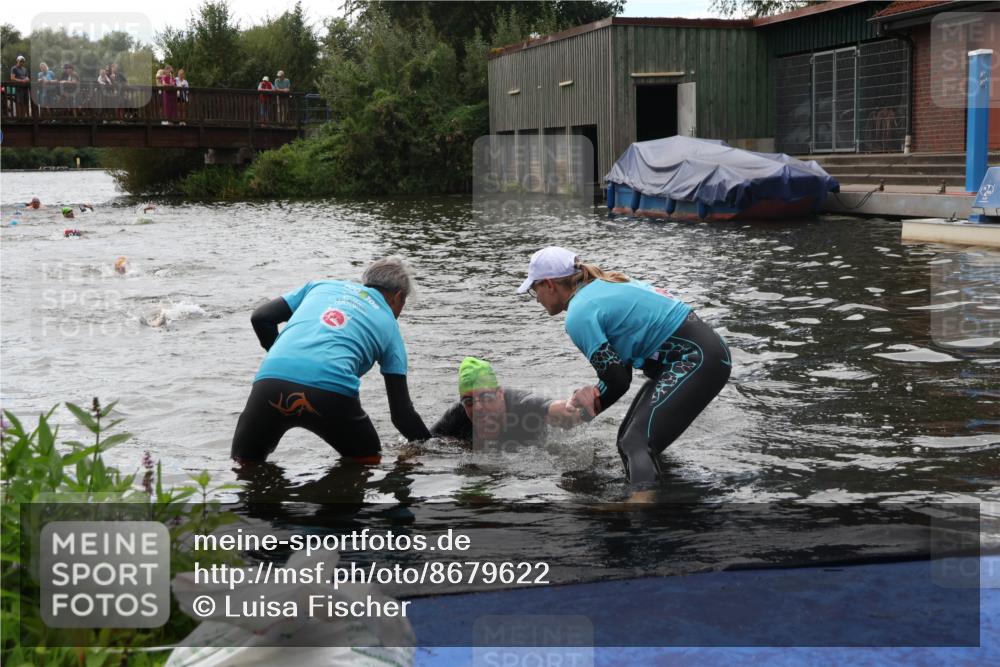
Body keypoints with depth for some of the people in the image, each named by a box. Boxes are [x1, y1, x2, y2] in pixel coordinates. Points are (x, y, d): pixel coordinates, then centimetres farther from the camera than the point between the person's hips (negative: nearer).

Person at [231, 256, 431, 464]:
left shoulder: (322, 285, 30)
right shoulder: (389, 325, 23)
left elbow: (260, 318, 21)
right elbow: (401, 412, 19)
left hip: (272, 378, 2)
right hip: (331, 391, -2)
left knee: (244, 463, 21)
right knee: (369, 461, 24)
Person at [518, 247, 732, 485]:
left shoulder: (579, 314, -13)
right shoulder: (600, 286, 15)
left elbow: (618, 379, -11)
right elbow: (619, 364, 17)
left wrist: (593, 405, 7)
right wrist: (594, 399, 8)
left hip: (695, 358, -10)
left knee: (637, 446, -21)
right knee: (628, 439, 14)